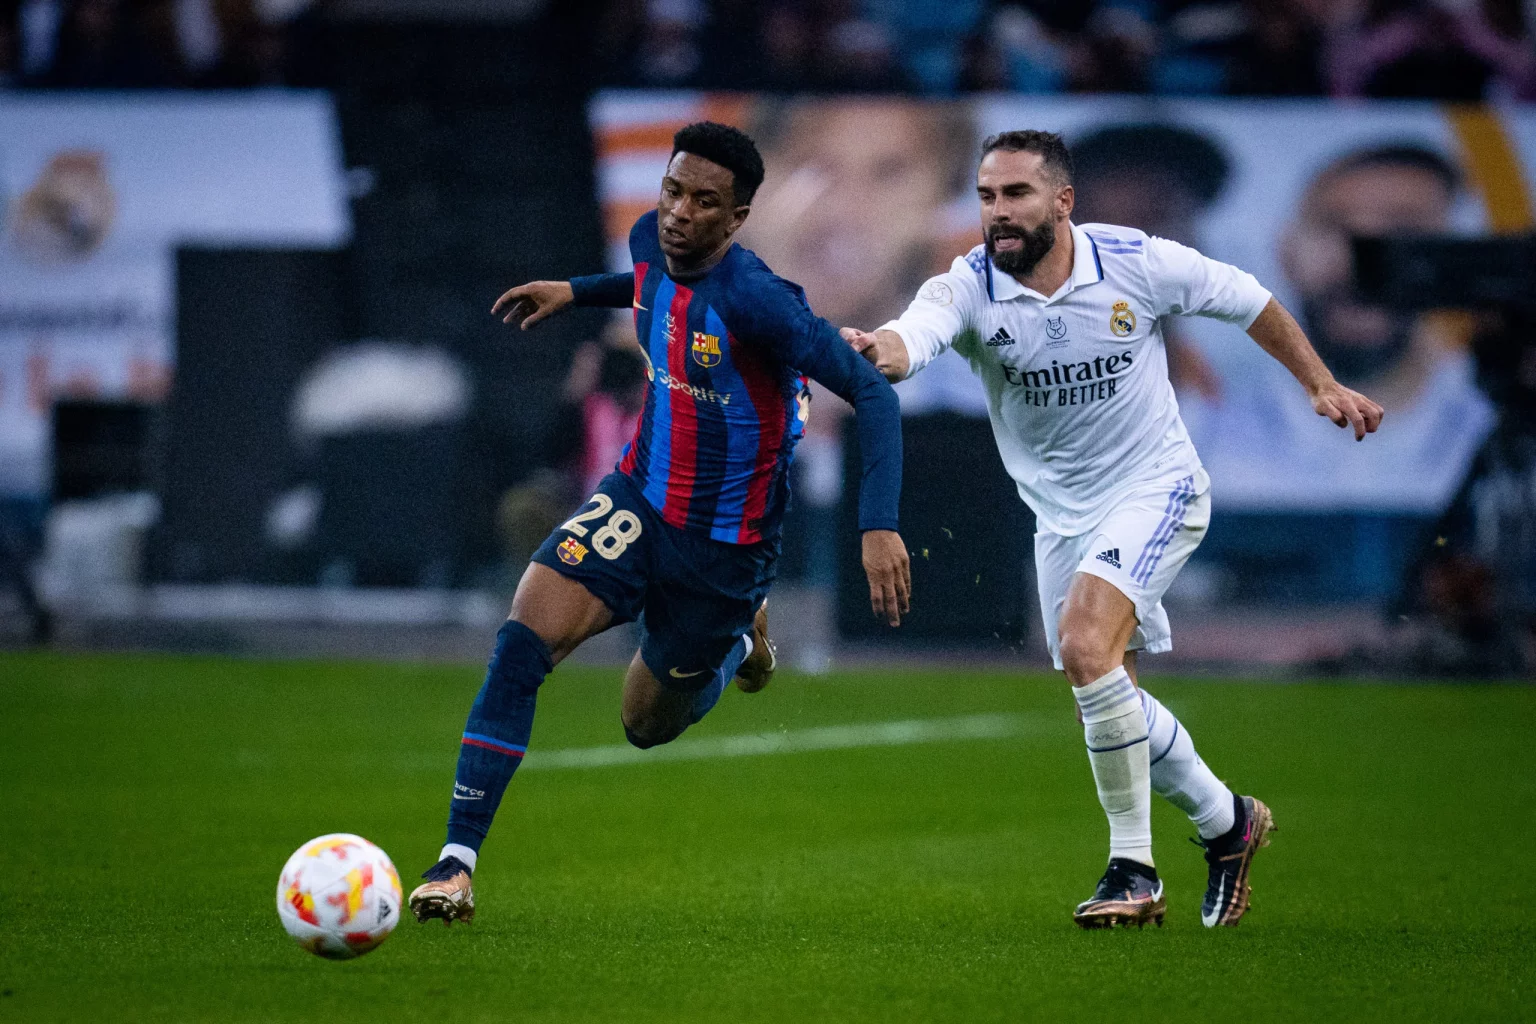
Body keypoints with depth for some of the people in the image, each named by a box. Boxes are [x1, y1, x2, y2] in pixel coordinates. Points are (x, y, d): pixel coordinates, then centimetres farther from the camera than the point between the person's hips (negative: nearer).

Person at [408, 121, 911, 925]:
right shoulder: (651, 241, -6)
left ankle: (738, 639, 46)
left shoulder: (753, 300, -27)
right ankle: (456, 861, -16)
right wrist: (578, 291, 22)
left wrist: (879, 526, -36)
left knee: (649, 726, 12)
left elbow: (870, 392, -28)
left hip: (723, 548, -5)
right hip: (638, 501, 5)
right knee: (522, 641, -19)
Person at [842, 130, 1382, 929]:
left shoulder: (1139, 264, -16)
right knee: (1105, 697, 11)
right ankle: (1226, 821, 37)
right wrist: (875, 350, -62)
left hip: (1156, 488, -5)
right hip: (1060, 515, 5)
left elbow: (1249, 302, 1)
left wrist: (1321, 384, 6)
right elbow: (909, 339, -39)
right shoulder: (968, 288, -16)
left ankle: (1133, 868, -15)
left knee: (1086, 648, -25)